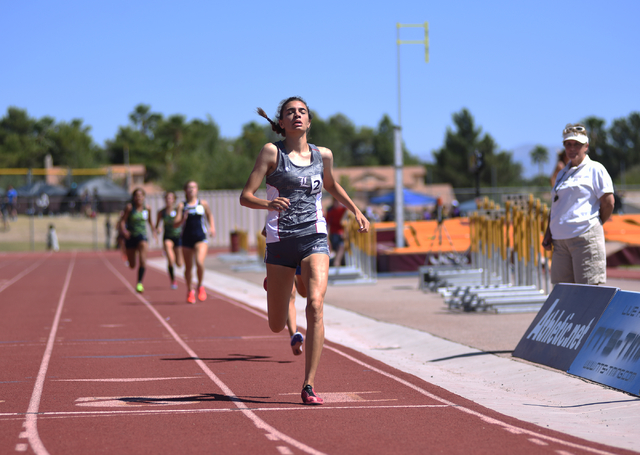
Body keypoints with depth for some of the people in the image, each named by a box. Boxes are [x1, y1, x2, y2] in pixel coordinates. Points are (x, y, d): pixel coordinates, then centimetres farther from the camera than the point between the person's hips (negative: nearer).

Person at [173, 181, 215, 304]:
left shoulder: (203, 204, 4)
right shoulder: (182, 206, 2)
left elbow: (210, 216, 21)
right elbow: (175, 224, -2)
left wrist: (212, 228, 6)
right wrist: (183, 219, -22)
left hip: (201, 239, -1)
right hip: (186, 239, 1)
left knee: (199, 262, -23)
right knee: (188, 267, 8)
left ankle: (200, 287, 1)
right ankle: (190, 291, 29)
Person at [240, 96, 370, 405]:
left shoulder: (323, 155, 8)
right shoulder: (272, 152, -2)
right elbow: (245, 197, -7)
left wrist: (356, 211, 18)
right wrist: (267, 203, -27)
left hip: (314, 239, 1)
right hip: (280, 241, -1)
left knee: (315, 305, -23)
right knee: (276, 326, 9)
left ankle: (309, 387, -18)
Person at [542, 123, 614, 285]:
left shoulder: (595, 169, 1)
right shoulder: (562, 174, 22)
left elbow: (608, 202, -5)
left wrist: (596, 224, 4)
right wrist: (548, 233, 14)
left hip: (585, 237, -7)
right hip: (560, 240, 7)